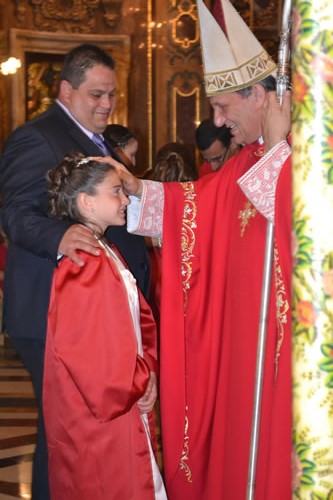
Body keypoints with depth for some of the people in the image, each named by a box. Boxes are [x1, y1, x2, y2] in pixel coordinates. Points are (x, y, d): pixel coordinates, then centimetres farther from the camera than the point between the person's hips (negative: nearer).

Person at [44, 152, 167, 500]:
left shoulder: (109, 255, 11)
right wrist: (140, 385, -11)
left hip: (123, 399, 9)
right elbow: (91, 349, -24)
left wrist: (148, 373, -1)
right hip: (98, 413, -9)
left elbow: (140, 317, 14)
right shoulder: (83, 265, -20)